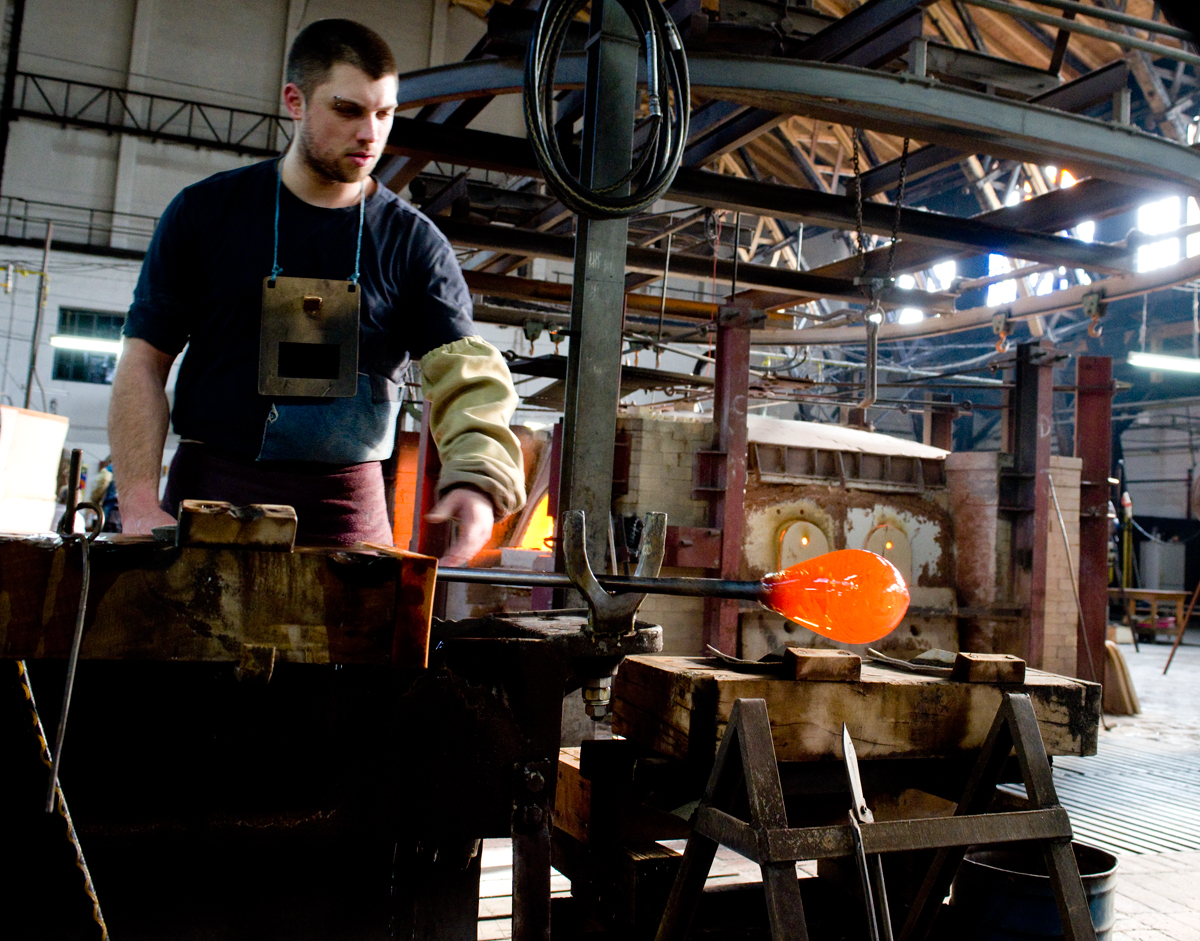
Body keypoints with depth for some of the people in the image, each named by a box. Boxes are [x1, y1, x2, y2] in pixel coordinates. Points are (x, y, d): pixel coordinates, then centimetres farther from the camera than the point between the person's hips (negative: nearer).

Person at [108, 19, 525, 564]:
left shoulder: (414, 243, 4)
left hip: (347, 508, 0)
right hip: (208, 494, 0)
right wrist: (139, 505, -7)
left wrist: (477, 482, -27)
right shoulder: (206, 210, 5)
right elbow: (144, 361, 4)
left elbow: (466, 376, -7)